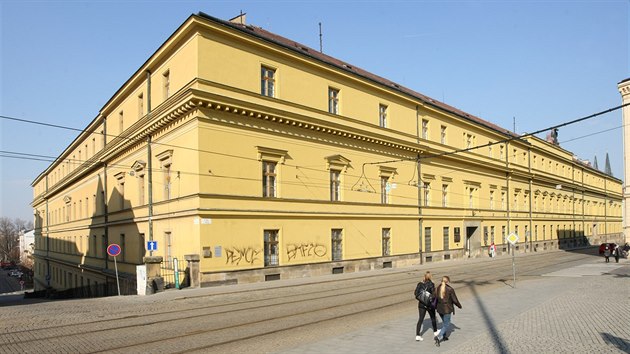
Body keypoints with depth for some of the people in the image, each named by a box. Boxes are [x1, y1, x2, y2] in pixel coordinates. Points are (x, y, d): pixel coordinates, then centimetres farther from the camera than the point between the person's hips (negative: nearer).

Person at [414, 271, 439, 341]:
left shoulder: (420, 284, -2)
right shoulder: (431, 284, -13)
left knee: (420, 319, 4)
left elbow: (416, 293, -3)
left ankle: (417, 335, -5)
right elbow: (433, 295, -15)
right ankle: (435, 332, 41)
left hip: (421, 304, 3)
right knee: (433, 318, 21)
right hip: (429, 304, -3)